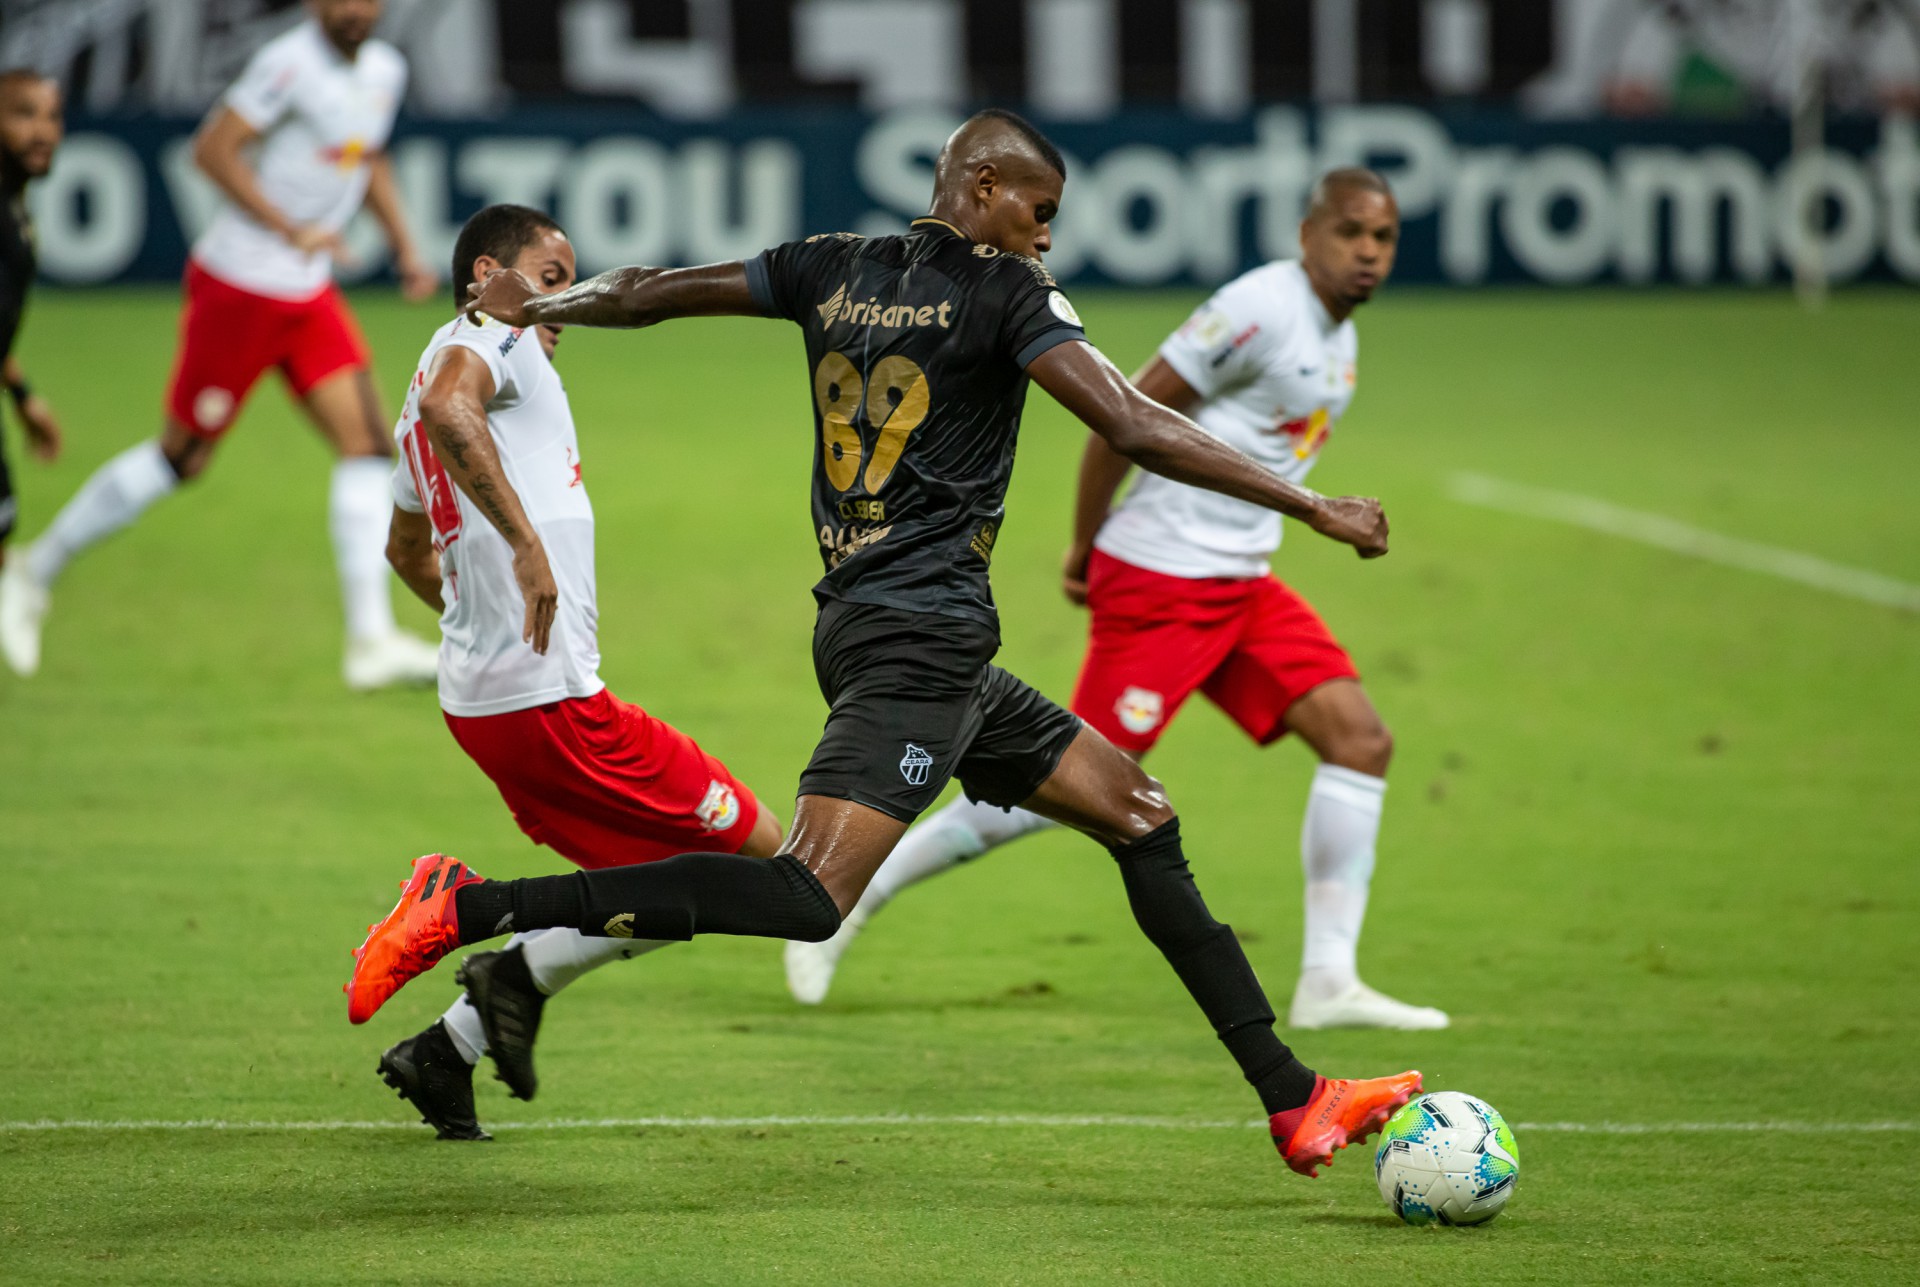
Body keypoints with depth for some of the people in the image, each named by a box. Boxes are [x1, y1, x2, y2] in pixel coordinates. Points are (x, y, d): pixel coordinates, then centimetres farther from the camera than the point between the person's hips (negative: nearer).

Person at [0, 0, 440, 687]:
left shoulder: (384, 70, 7)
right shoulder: (291, 63, -19)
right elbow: (212, 148, -21)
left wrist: (404, 248, 14)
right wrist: (291, 230, -24)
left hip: (308, 294, 8)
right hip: (239, 287, -8)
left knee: (367, 443, -5)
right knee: (183, 454, 1)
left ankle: (371, 642, -6)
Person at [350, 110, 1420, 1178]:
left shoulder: (837, 269, 14)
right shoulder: (1005, 291, -6)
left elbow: (642, 295, 19)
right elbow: (1137, 428, -15)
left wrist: (531, 307, 39)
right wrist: (1313, 508, -10)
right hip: (919, 638, -10)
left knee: (1141, 814, 14)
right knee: (808, 900, -22)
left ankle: (1293, 1099, 14)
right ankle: (467, 910, -24)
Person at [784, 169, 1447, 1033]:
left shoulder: (1336, 337, 13)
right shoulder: (1263, 311, -16)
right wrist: (1086, 548, -7)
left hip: (1241, 586, 9)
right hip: (1160, 580, -9)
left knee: (1361, 739, -4)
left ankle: (1329, 983, -5)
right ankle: (853, 898, 4)